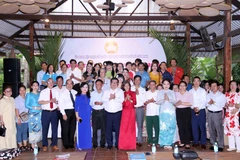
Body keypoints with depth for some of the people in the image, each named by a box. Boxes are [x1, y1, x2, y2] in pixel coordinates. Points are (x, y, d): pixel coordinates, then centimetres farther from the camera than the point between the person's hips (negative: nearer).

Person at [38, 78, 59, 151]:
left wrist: (55, 101, -15)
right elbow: (40, 102, -9)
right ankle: (45, 145, 14)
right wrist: (49, 101, -17)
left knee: (55, 128, 6)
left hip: (54, 112, 3)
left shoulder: (55, 91, 10)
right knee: (45, 129, 2)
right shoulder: (43, 92, 1)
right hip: (46, 112, -2)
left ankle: (54, 144, 17)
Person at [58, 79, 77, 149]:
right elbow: (60, 104, -7)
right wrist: (63, 114, -13)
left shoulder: (75, 92, 9)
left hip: (73, 111, 4)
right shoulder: (63, 93, -3)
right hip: (66, 111, -4)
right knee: (65, 129, 1)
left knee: (72, 128, 10)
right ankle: (66, 144, 15)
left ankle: (71, 143, 23)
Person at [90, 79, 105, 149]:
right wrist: (94, 103, -13)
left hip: (102, 111, 0)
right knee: (94, 128, 0)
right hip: (95, 112, 1)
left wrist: (102, 103, -16)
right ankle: (95, 143, 9)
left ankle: (102, 143, 12)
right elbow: (90, 103, 5)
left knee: (103, 128, 1)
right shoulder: (92, 93, 10)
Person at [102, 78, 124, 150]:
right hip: (108, 112, 2)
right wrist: (109, 98, -12)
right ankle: (109, 144, 12)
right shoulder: (106, 91, 14)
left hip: (117, 112, -1)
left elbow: (122, 100, -6)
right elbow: (103, 100, 1)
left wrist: (115, 98, -14)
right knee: (108, 128, 1)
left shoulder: (120, 91, 8)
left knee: (117, 128, 0)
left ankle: (117, 144, 11)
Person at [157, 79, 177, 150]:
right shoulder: (160, 92, 9)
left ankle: (169, 143, 3)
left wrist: (169, 99, -14)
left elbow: (174, 101, 3)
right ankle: (165, 143, 2)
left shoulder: (172, 92, 12)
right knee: (163, 127, -6)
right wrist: (163, 99, -16)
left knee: (171, 127, -4)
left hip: (171, 111, 1)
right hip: (163, 111, -1)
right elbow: (158, 102, 1)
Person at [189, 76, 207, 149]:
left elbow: (204, 101, -4)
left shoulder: (203, 91, 3)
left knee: (202, 127, -2)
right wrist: (193, 108, -11)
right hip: (193, 111, 2)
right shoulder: (190, 91, 9)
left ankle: (203, 143, 5)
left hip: (201, 110, -2)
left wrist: (199, 108, -14)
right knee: (194, 127, 5)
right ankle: (196, 142, 16)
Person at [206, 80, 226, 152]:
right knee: (211, 130, 8)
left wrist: (214, 102, -18)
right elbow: (206, 104, 3)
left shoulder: (221, 95, 0)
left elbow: (222, 105, -11)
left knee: (219, 129, -6)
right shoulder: (208, 95, 12)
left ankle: (220, 146, 0)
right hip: (210, 113, 4)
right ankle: (213, 144, 17)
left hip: (218, 113, -4)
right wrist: (209, 103, -17)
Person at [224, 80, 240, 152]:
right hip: (228, 114, 4)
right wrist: (227, 105, -9)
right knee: (229, 129, 7)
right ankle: (232, 146, 17)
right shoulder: (226, 94, 11)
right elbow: (224, 104, 11)